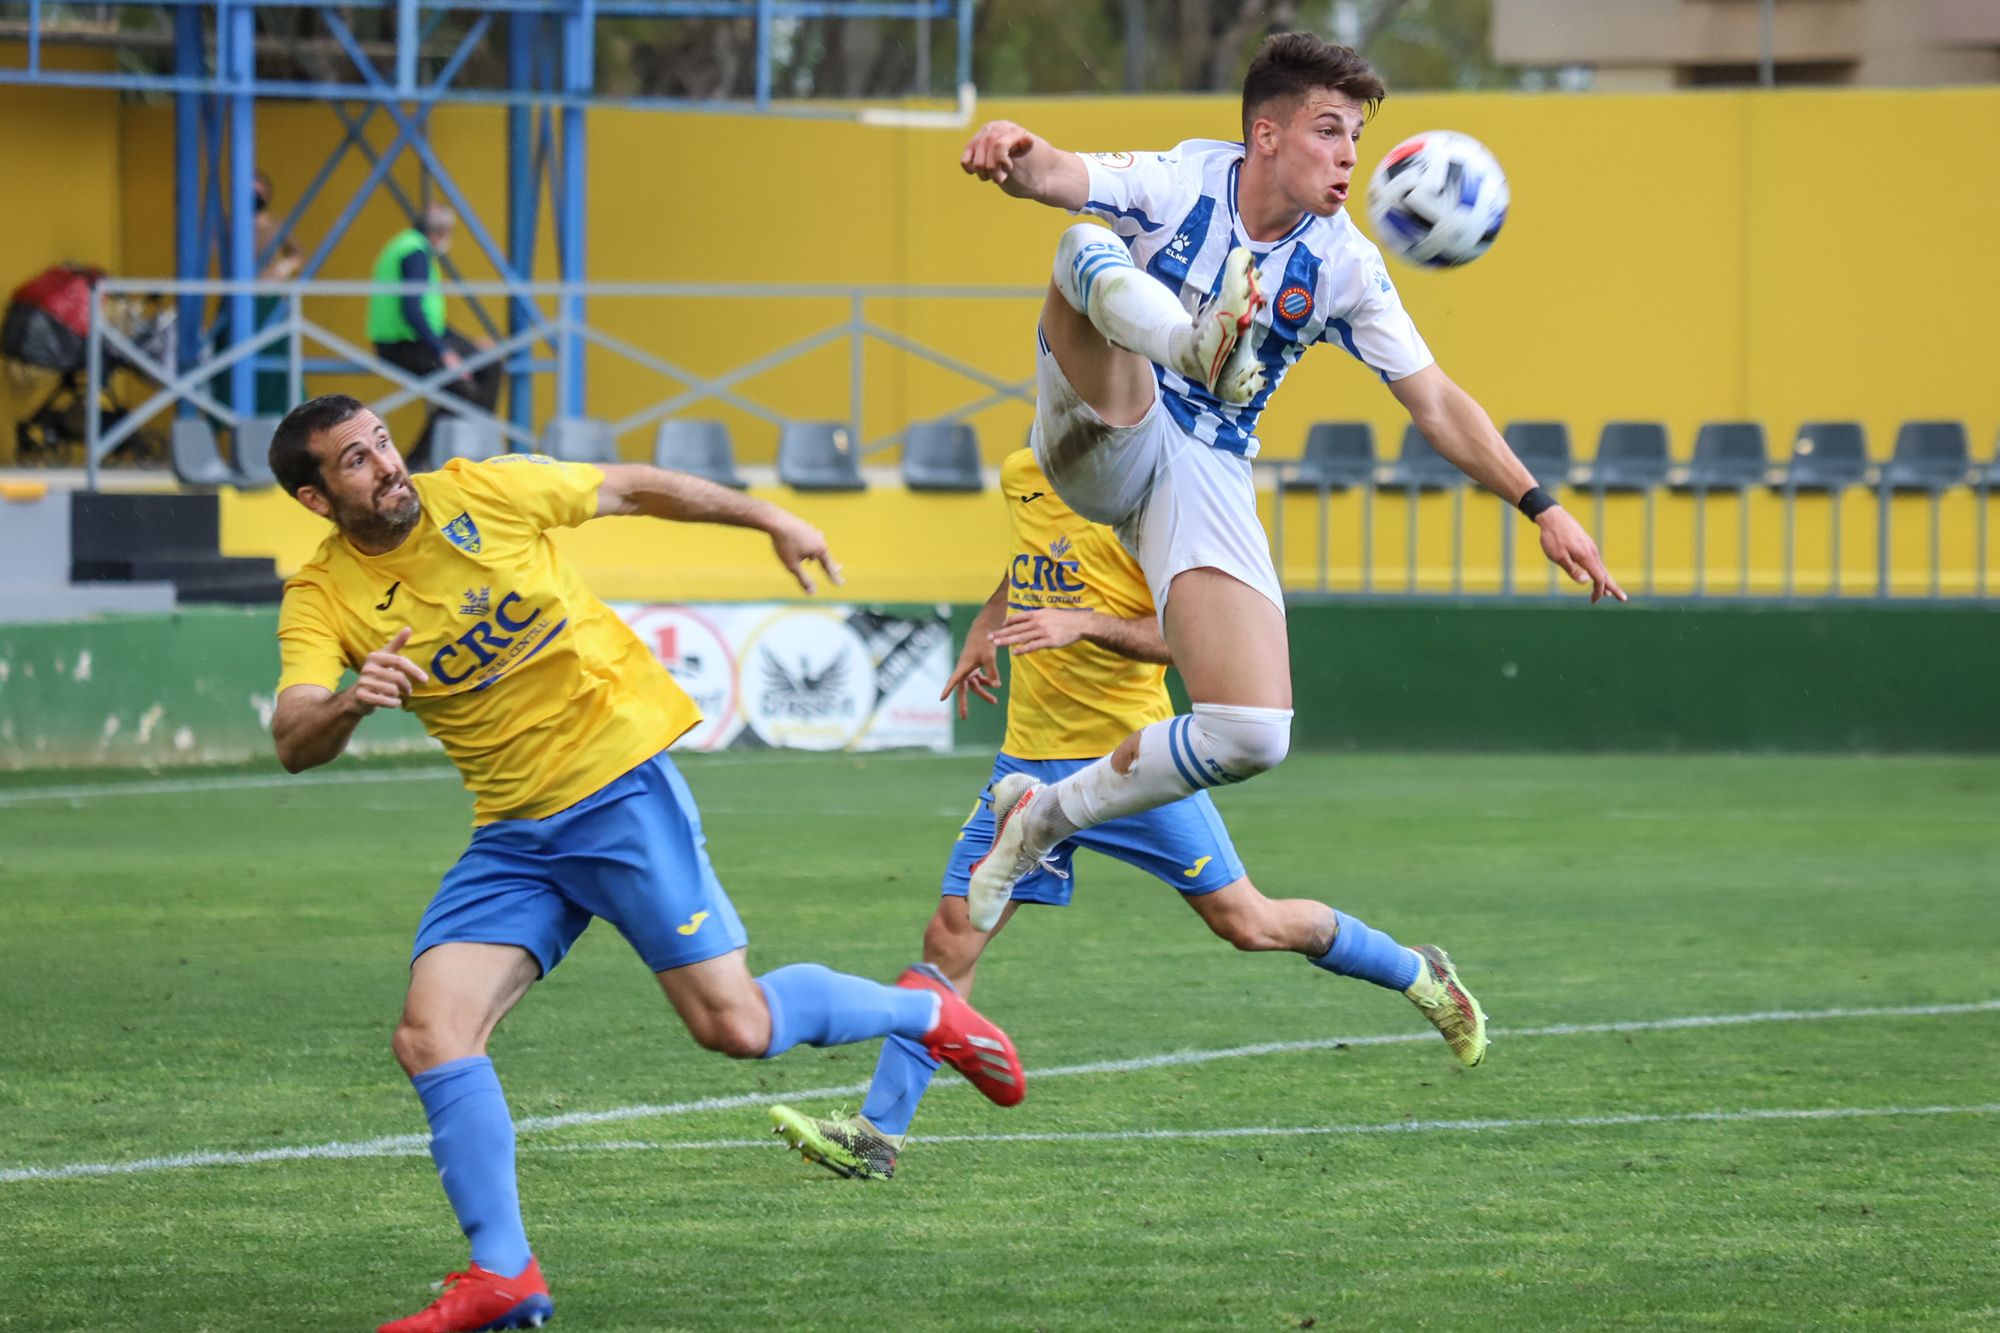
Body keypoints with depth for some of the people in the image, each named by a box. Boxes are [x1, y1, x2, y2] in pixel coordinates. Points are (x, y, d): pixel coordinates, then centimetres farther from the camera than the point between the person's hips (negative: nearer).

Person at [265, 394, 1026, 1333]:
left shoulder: (482, 491, -8)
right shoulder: (322, 599, -6)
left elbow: (632, 488, 7)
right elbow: (294, 742, -20)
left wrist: (770, 520, 12)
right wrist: (351, 702, -42)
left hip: (619, 785, -3)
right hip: (512, 836, 3)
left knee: (732, 1025, -6)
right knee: (429, 1034, -14)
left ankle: (921, 1009, 21)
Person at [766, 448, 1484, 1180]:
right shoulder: (1020, 476, 9)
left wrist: (1083, 625, -28)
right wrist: (985, 627, 18)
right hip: (1028, 759, 5)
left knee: (1247, 923, 1)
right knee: (951, 934, -4)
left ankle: (1417, 974, 25)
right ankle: (877, 1134, -3)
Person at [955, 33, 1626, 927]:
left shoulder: (1343, 265, 0)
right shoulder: (1181, 182, -8)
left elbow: (1436, 403, 5)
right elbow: (1057, 177, -28)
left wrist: (1541, 508, -4)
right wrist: (1015, 155, -54)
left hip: (1207, 476, 3)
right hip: (1102, 443, -2)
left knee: (1253, 735, -15)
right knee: (1088, 250, -28)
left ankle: (1048, 818, 7)